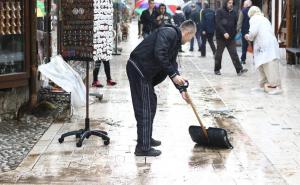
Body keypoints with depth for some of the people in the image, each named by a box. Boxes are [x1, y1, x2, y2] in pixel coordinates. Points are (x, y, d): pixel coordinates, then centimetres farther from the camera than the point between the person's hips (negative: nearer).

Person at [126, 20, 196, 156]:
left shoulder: (176, 42, 18)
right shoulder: (169, 33, -13)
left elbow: (172, 66, 22)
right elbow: (159, 54, -26)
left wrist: (181, 89, 20)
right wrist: (173, 74, -22)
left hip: (145, 72, 11)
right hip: (138, 68, -11)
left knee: (151, 103, 20)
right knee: (144, 107, -7)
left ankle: (146, 138, 34)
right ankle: (143, 147, -2)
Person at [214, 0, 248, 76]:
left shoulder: (233, 12, 9)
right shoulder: (219, 11, -5)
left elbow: (236, 24, 13)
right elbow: (218, 24, -15)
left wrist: (235, 34, 0)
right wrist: (224, 33, -25)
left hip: (231, 38, 3)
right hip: (221, 37, -3)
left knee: (234, 54, -3)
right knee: (219, 54, 6)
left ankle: (239, 70, -8)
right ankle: (217, 70, 18)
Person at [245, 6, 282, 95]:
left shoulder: (254, 19, 2)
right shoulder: (264, 19, 26)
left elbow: (253, 31, -12)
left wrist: (250, 37, 10)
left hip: (266, 47, -9)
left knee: (270, 66, -13)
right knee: (262, 66, 15)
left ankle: (277, 86, -19)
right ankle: (263, 85, 19)